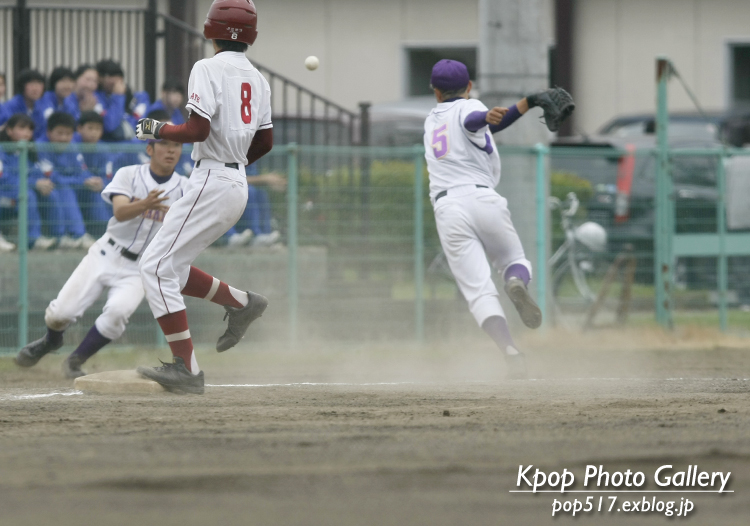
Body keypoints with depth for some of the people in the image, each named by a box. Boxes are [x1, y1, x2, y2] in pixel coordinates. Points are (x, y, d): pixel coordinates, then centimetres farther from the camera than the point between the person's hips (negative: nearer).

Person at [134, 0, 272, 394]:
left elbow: (198, 129, -20)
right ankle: (241, 303, 15)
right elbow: (265, 142, 19)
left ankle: (186, 369, -14)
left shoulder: (209, 69, -11)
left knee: (157, 267, -9)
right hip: (238, 183, 9)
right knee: (169, 266, 19)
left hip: (212, 183, -9)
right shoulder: (256, 78, 13)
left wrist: (156, 129, -3)